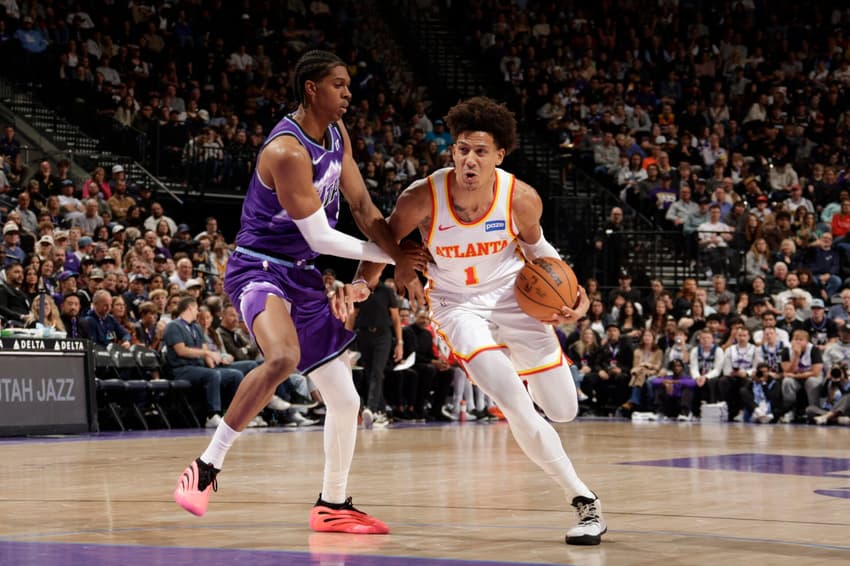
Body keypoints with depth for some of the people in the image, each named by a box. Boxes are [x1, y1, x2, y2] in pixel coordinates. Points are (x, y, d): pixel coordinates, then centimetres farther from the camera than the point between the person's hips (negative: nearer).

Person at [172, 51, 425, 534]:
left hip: (303, 276, 9)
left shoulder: (337, 134, 5)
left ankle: (333, 505, 27)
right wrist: (391, 256, -9)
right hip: (260, 269, -9)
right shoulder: (288, 151, -23)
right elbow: (320, 237, -20)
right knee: (283, 357, -38)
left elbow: (363, 207, 7)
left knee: (345, 400, 11)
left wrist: (403, 262, -5)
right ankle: (207, 466, -27)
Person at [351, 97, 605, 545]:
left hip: (512, 296, 2)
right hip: (457, 304, -2)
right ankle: (585, 500, -11)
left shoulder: (521, 198, -20)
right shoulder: (423, 198, -25)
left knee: (564, 411, 6)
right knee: (516, 406, -22)